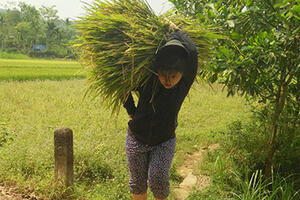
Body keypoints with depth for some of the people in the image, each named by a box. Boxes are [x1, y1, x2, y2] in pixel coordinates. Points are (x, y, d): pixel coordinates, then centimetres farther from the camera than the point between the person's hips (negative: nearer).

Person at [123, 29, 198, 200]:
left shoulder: (185, 83, -19)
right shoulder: (146, 81, -19)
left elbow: (192, 51, -31)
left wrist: (173, 33, -20)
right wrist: (131, 112, -2)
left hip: (164, 142, 0)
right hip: (136, 139, 1)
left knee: (158, 179, -16)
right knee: (137, 183, 8)